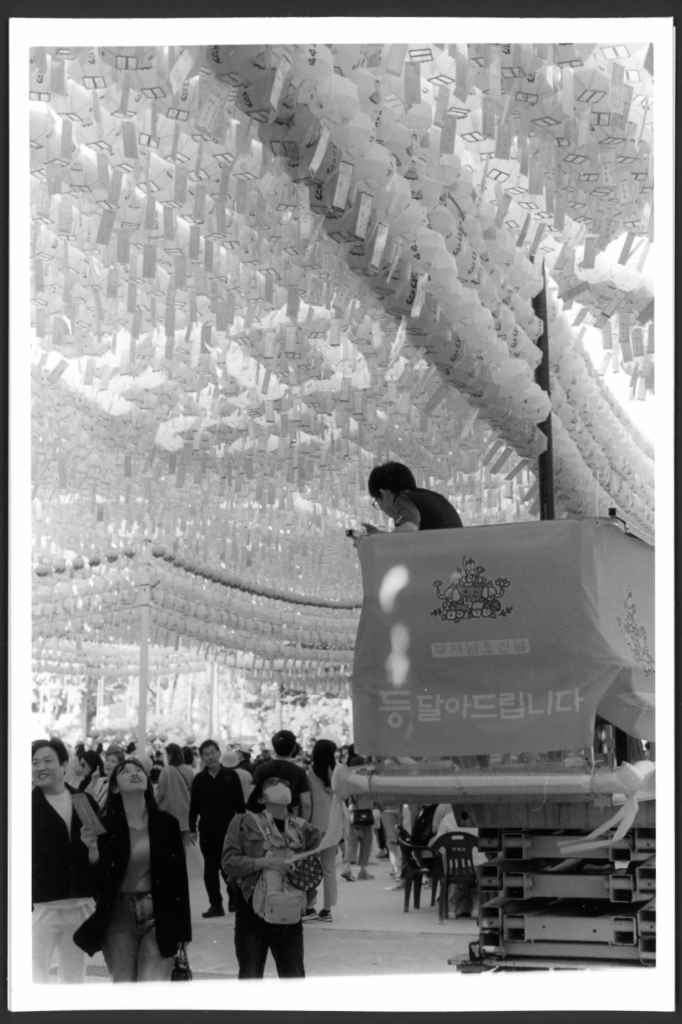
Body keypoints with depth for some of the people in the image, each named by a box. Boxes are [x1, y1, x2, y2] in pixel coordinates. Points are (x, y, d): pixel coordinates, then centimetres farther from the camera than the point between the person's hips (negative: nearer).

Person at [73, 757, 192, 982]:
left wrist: (180, 929, 3)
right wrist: (93, 854, -24)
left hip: (159, 915, 0)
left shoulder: (166, 823, 2)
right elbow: (95, 882, -3)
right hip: (119, 914, 0)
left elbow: (179, 877, 5)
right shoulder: (105, 826, -2)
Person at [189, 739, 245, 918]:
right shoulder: (199, 779, 4)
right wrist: (192, 828, 3)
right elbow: (194, 805, 6)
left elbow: (240, 803, -1)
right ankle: (215, 904, 7)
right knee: (210, 868, 3)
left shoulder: (231, 775, -2)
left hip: (228, 829, -2)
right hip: (207, 830, 2)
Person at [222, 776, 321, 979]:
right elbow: (229, 862, -8)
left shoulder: (302, 828, 6)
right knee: (250, 977, 4)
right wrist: (265, 863, -19)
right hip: (252, 913, -2)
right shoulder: (244, 823, -2)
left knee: (294, 977, 7)